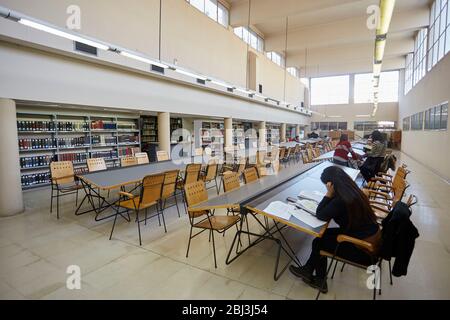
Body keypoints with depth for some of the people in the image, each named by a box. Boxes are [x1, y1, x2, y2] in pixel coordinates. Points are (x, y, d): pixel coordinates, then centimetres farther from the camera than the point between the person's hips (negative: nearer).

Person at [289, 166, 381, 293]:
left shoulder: (341, 200, -29)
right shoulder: (353, 191, -3)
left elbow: (320, 215, -15)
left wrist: (329, 194, -16)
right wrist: (331, 195, -2)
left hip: (364, 249, -8)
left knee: (318, 242, 6)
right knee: (324, 235, 13)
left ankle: (308, 271, 34)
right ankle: (319, 280, 24)